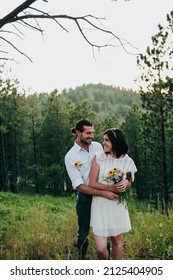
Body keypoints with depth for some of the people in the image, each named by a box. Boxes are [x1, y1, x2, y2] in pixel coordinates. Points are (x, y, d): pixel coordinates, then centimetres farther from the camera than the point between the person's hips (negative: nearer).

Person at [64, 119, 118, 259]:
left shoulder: (98, 146, 0)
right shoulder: (70, 157, -13)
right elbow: (79, 186, -16)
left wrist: (112, 186, -4)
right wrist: (103, 193, -24)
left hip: (105, 193, 4)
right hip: (86, 197, -4)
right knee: (83, 234, 10)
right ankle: (82, 258, 30)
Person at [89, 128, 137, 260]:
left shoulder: (128, 161, 0)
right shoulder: (99, 158, -7)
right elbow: (93, 183, -9)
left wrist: (126, 183, -11)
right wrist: (113, 188, -18)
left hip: (118, 205, 2)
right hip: (100, 205, -2)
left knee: (117, 241, 12)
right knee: (100, 248, -5)